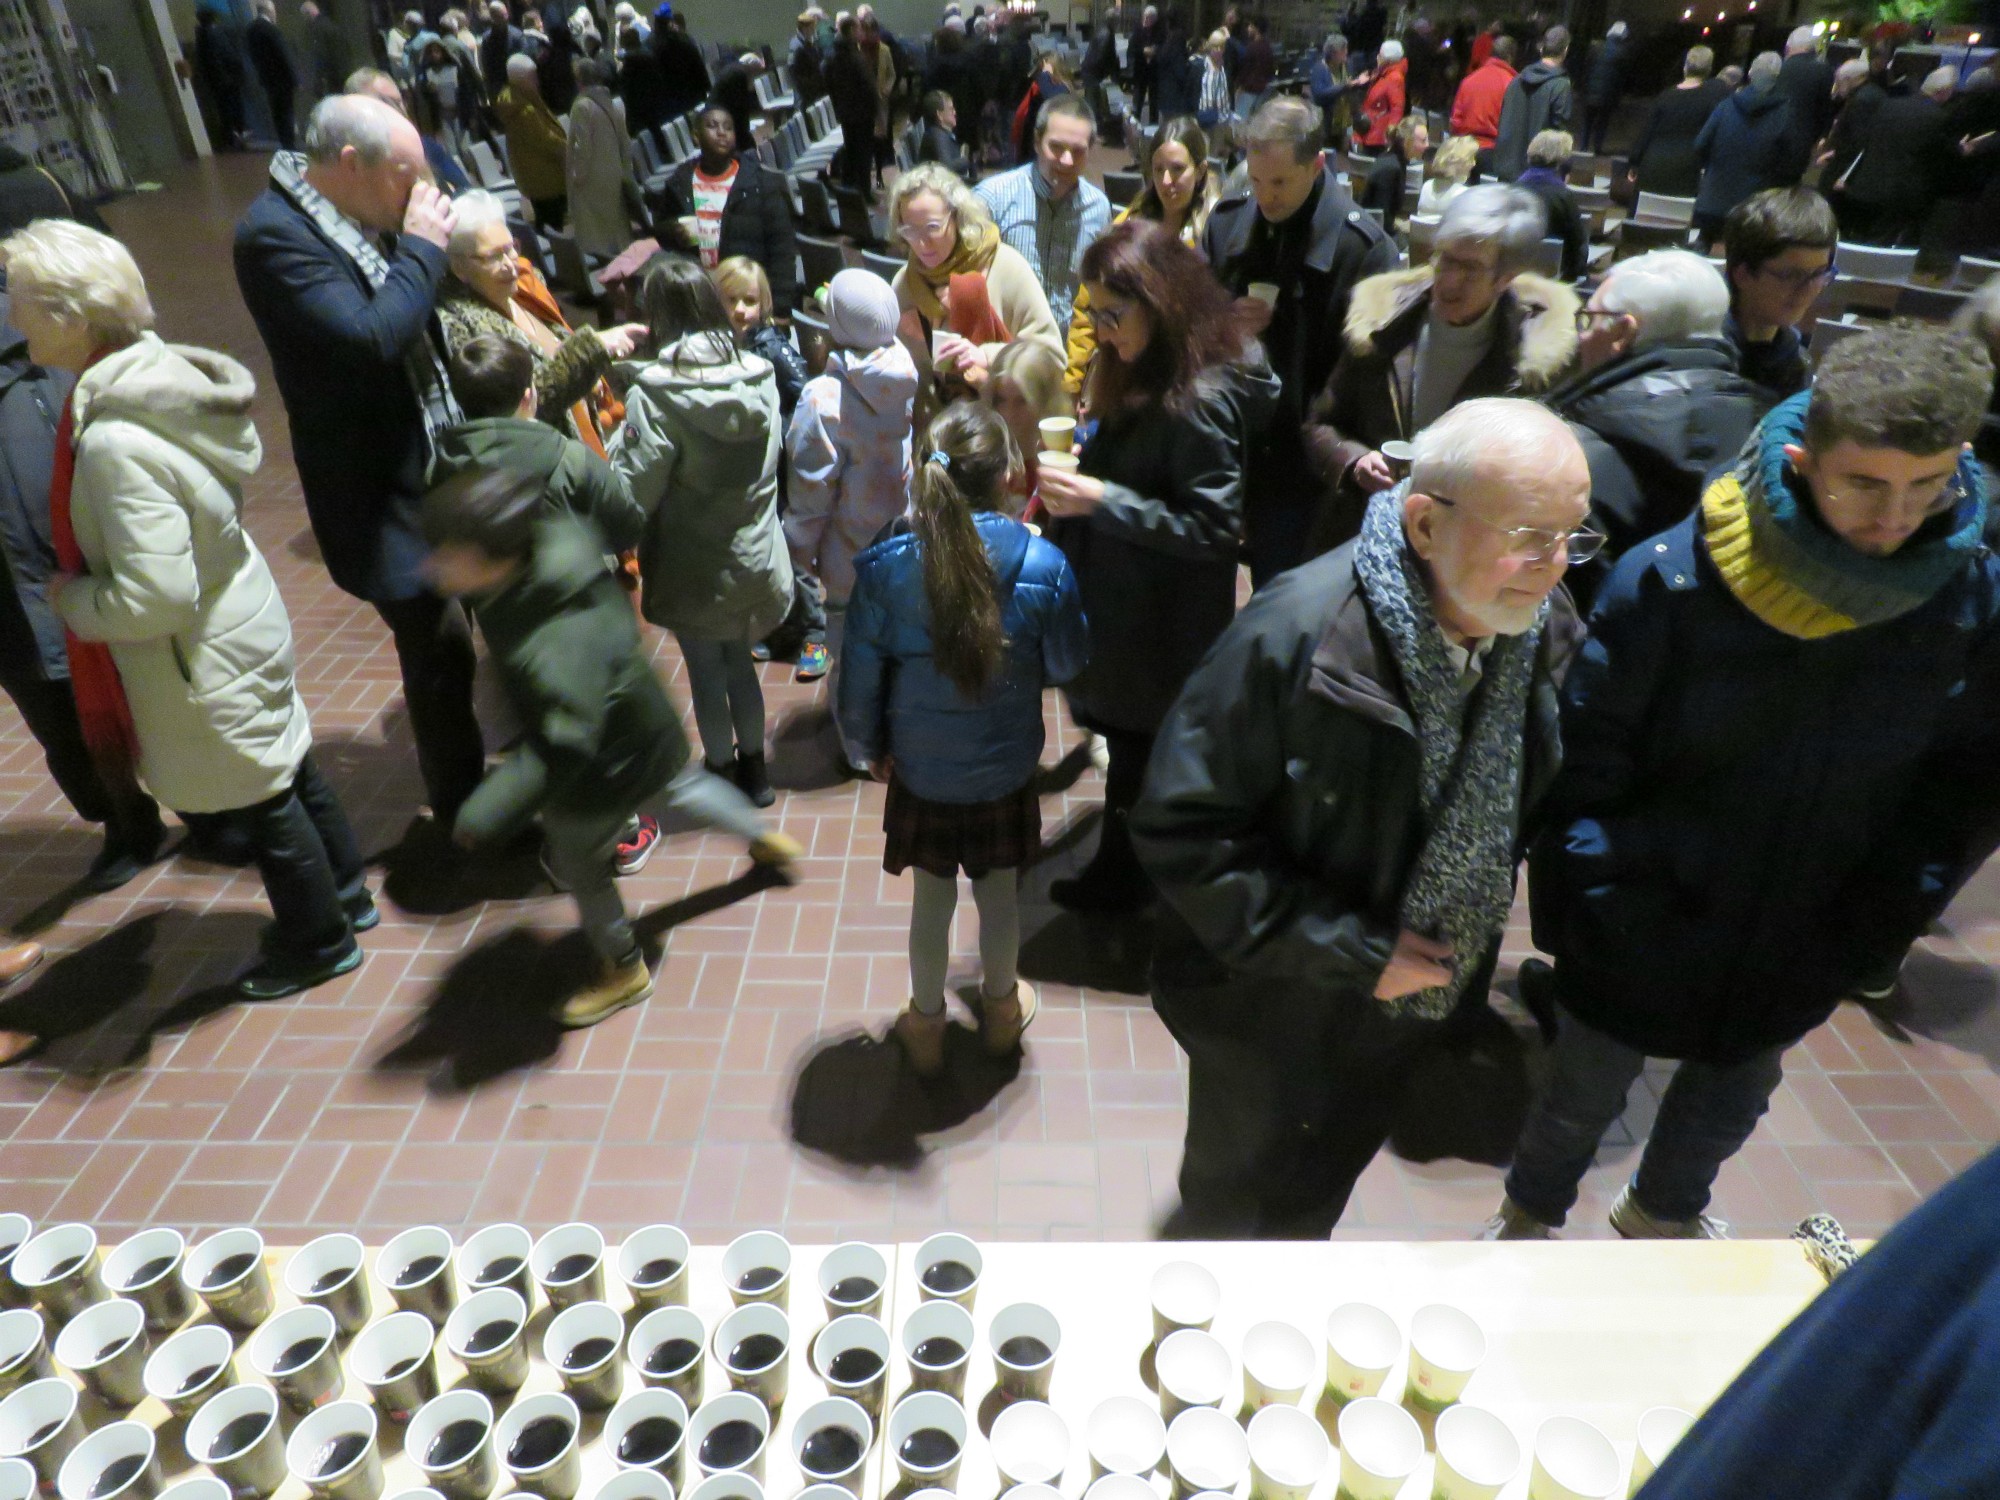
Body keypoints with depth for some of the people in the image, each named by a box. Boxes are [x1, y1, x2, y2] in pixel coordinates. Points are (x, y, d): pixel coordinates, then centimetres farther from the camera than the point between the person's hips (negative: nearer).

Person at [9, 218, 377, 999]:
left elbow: (154, 597, -29)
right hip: (241, 620, 8)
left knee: (258, 801, 9)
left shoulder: (114, 441, -30)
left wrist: (70, 598, -11)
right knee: (287, 769, 22)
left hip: (203, 658, -8)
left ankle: (319, 942, 29)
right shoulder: (157, 371, -3)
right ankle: (345, 892, 41)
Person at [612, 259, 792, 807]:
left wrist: (622, 440, -6)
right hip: (756, 558, 5)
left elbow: (634, 492, -21)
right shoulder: (760, 377, -6)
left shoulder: (654, 396, -22)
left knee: (706, 670, 13)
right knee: (740, 660, 22)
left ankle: (722, 770, 30)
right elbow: (770, 464, 4)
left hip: (694, 568, -5)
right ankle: (753, 766, 35)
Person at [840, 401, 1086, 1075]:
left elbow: (859, 681, -10)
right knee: (1000, 897, 22)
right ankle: (1002, 1009, 46)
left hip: (921, 773, 0)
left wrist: (868, 748, 8)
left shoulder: (883, 568, -20)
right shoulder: (1042, 565, -21)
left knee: (931, 901, 20)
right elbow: (1067, 665, -6)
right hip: (1006, 771, 0)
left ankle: (926, 1026, 40)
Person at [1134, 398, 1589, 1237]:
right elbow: (1184, 830, -28)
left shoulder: (1539, 627, -11)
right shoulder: (1295, 635, -32)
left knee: (1319, 1195, 30)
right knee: (1237, 1199, 21)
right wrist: (1353, 953, -26)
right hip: (1278, 1005, -5)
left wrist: (1467, 950, 0)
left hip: (1408, 1002, 6)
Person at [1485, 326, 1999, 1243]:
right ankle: (1530, 1216, 49)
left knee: (1730, 1105, 29)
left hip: (1795, 956, 4)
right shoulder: (1671, 581, -24)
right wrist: (1601, 915, -14)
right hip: (1641, 949, -4)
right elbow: (1584, 762, -16)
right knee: (1582, 1100, 19)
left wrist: (1876, 927, -2)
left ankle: (1666, 1212, 59)